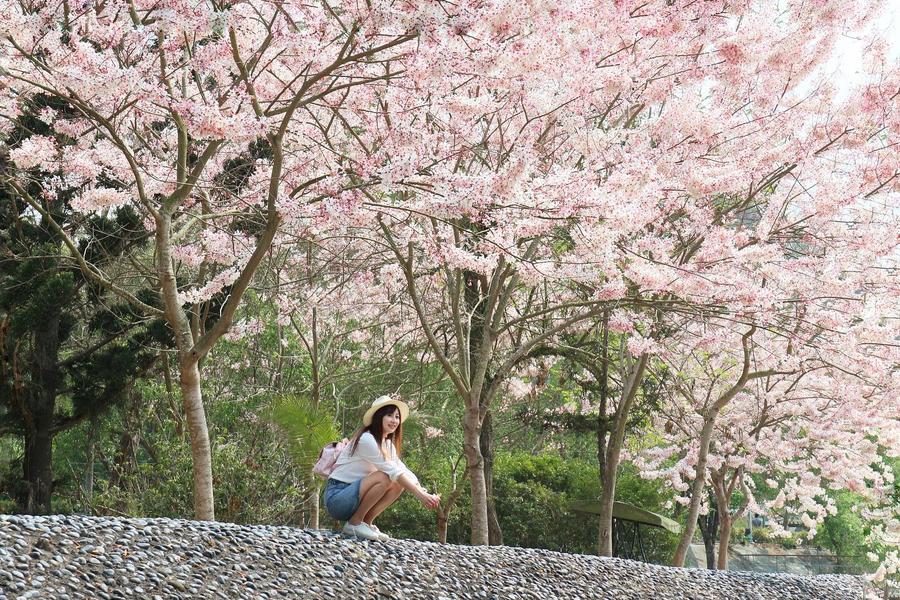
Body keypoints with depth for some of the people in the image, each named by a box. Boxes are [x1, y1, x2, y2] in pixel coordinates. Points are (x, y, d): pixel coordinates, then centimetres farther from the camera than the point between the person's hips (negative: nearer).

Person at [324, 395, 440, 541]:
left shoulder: (388, 444, 11)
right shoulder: (367, 440, -17)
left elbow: (404, 472, 2)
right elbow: (393, 472, -22)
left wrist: (426, 494, -14)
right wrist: (421, 495, -24)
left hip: (353, 495, 8)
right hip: (336, 497, -8)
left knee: (399, 484, -7)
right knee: (383, 478, -27)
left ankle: (366, 522, -1)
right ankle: (354, 523, -15)